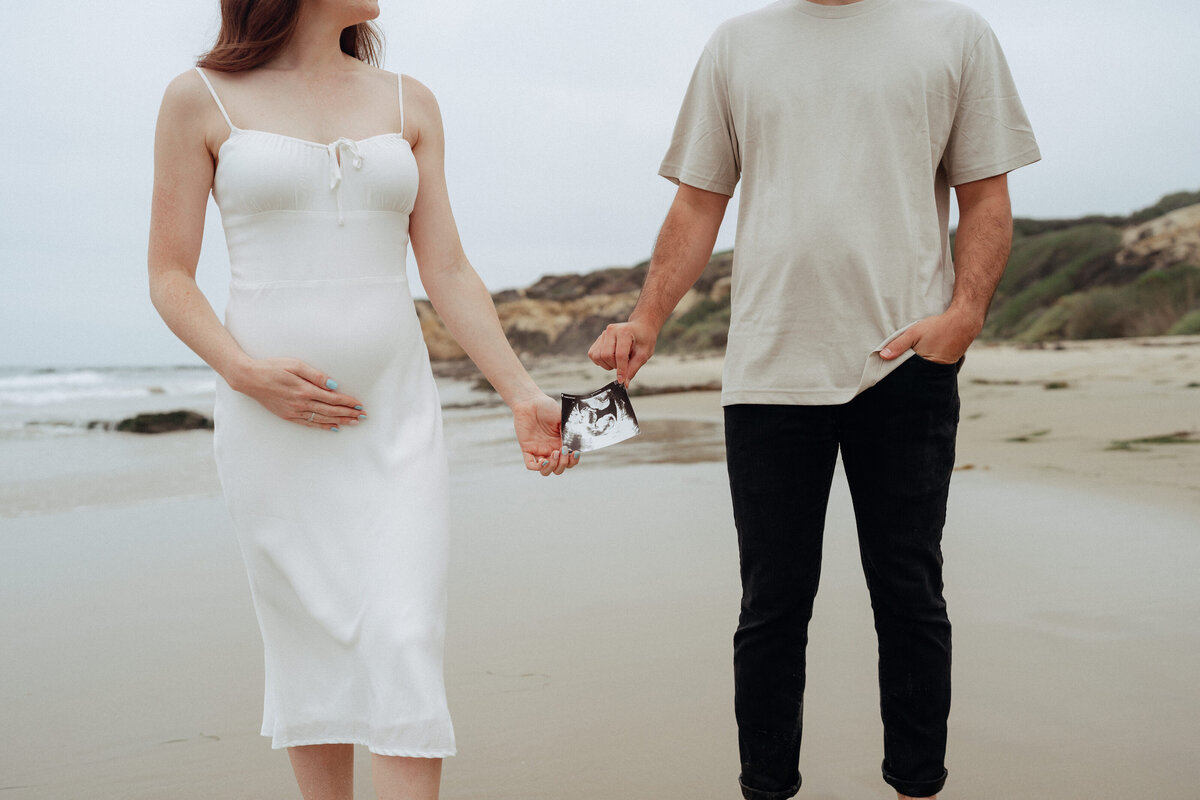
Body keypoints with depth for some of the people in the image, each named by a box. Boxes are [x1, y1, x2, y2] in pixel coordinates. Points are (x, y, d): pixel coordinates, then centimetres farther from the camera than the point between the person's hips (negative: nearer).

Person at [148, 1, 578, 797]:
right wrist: (246, 371, -15)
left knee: (404, 640, -6)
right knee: (312, 643, 6)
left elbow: (449, 274, 7)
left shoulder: (409, 103, 10)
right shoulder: (203, 99, 2)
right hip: (272, 416, -2)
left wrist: (523, 395, 0)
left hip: (397, 409, 2)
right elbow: (170, 275, 1)